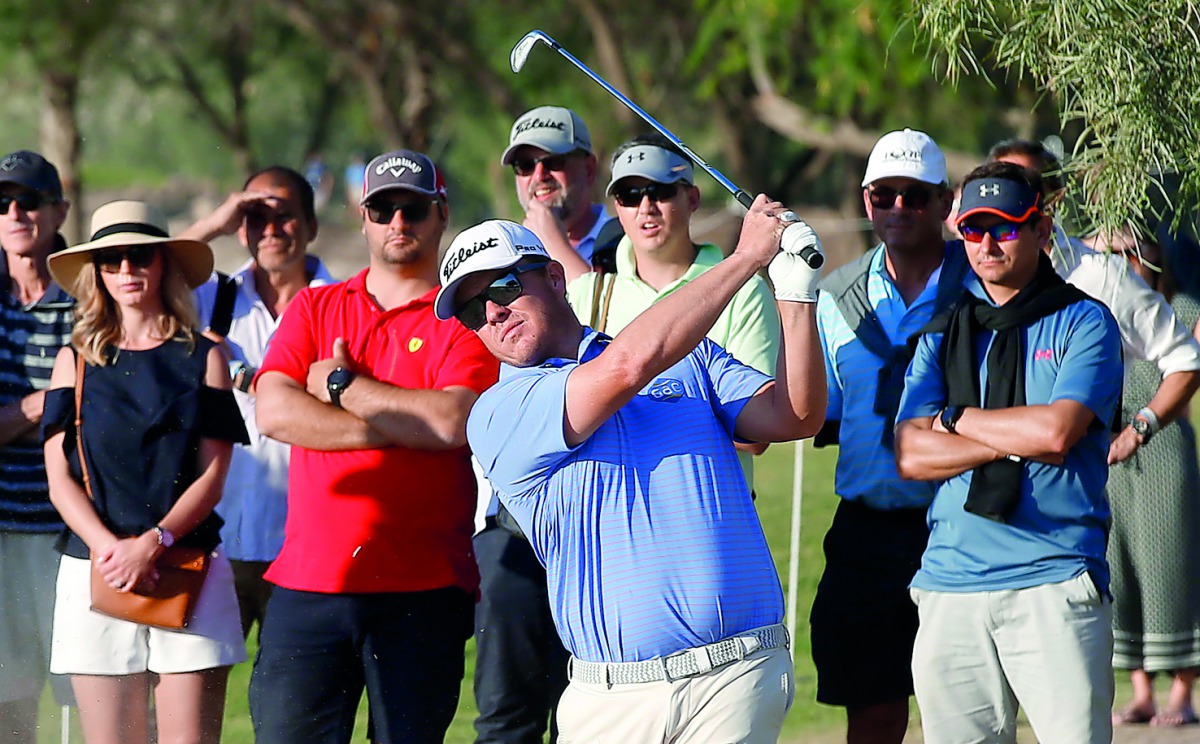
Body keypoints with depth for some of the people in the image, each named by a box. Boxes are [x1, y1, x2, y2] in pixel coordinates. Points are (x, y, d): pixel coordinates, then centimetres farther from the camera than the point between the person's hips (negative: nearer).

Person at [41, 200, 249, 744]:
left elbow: (211, 475, 1)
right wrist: (109, 547, -13)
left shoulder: (203, 357, 8)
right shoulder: (77, 361, 11)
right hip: (95, 571, 1)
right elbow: (60, 479, 4)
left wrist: (153, 543, -15)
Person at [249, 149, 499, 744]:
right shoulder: (314, 308, 15)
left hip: (423, 589, -2)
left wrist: (343, 385, -4)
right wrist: (403, 427, -7)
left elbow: (454, 421, -13)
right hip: (309, 580, 2)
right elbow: (274, 412, -1)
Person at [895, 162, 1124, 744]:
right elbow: (911, 455, 4)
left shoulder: (1083, 323, 4)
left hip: (1054, 585, -4)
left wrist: (958, 419, 1)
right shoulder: (943, 333, 16)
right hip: (949, 584, 4)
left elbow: (1057, 432, -11)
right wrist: (1016, 442, -6)